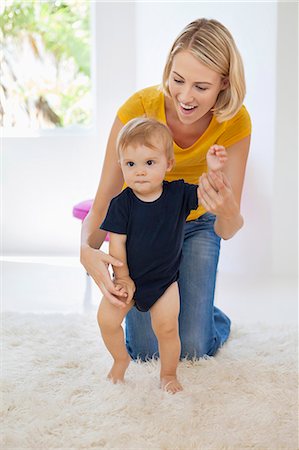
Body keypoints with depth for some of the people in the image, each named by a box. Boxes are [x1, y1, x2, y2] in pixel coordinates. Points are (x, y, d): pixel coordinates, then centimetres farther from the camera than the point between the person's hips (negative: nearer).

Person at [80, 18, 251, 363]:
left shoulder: (235, 122, -26)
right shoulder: (138, 108, -31)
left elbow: (226, 230, -26)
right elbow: (103, 201, -27)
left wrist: (227, 212, -51)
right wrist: (87, 250, -49)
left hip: (196, 226, 1)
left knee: (193, 350, -7)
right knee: (146, 351, -5)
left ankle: (210, 316, 28)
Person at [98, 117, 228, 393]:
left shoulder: (178, 194, -10)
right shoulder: (122, 203, -15)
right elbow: (117, 243, -10)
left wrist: (214, 171, -33)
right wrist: (123, 277, -9)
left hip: (164, 280, 0)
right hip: (129, 277, 1)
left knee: (167, 327, -9)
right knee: (107, 319, -7)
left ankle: (168, 374, 18)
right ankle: (121, 359, 24)